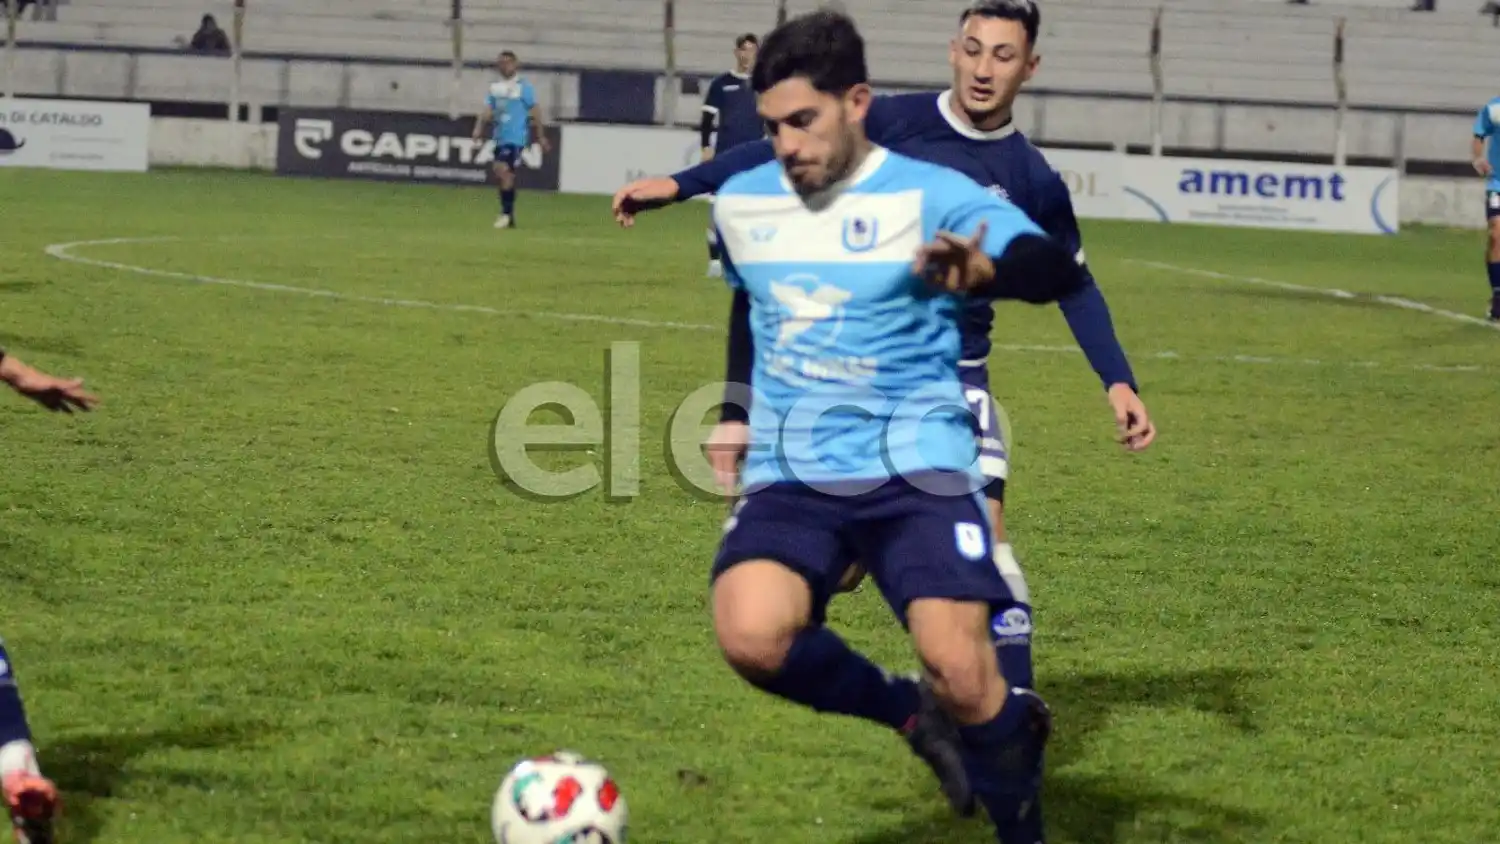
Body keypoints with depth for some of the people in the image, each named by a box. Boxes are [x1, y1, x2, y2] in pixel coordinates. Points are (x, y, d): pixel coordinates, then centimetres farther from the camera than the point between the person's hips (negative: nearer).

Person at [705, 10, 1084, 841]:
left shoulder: (930, 195, -6)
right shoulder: (738, 202, 9)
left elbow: (1056, 268, -23)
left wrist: (981, 271, -45)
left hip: (915, 468, -3)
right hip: (790, 477, 3)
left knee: (962, 671, -22)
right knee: (750, 636, -27)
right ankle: (910, 711, 3)